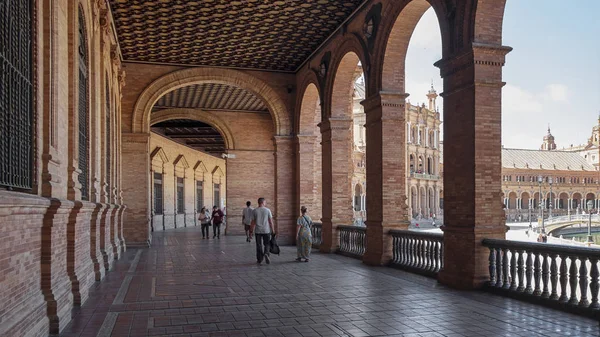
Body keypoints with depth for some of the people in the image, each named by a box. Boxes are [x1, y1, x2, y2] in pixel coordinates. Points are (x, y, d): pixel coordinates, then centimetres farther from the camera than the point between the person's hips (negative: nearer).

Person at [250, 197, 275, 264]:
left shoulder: (254, 211, 0)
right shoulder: (267, 210, -3)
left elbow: (253, 222, 0)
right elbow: (270, 221, -3)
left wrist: (251, 231, 8)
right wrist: (273, 230, 4)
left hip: (258, 231, 1)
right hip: (266, 230, -1)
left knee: (259, 245, 9)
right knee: (266, 244, 11)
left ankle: (259, 260, 12)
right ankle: (266, 253, -16)